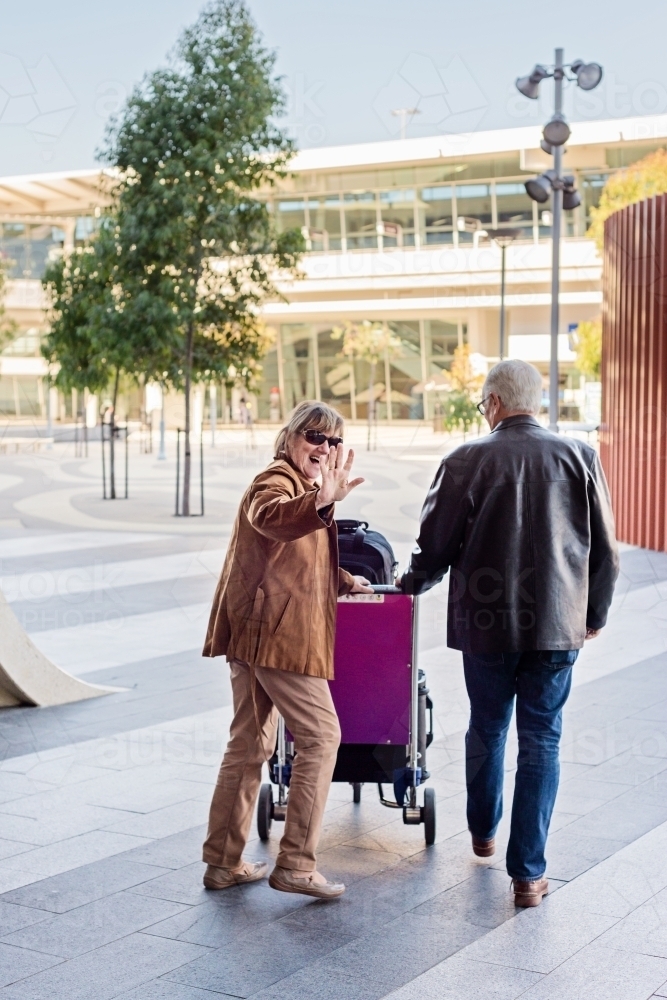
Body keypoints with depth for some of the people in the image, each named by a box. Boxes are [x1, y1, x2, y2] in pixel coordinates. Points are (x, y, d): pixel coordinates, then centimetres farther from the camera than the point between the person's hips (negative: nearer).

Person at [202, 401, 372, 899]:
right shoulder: (276, 482, -11)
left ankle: (224, 862, 20)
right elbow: (269, 517, -38)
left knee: (251, 744, 13)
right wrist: (322, 503, -54)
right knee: (321, 735, -5)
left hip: (256, 634, 10)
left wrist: (344, 581, 42)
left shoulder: (300, 486, 22)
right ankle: (295, 865, -2)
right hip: (276, 634, -10)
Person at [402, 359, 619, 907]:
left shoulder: (467, 461, -7)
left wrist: (414, 581, 20)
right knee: (541, 740, 6)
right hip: (558, 625, 0)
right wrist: (595, 613, 17)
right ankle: (528, 872, 5)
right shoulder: (580, 457, -1)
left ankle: (483, 832, 40)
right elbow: (605, 549, 3)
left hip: (486, 622, 0)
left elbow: (436, 544, -1)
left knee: (487, 729, 19)